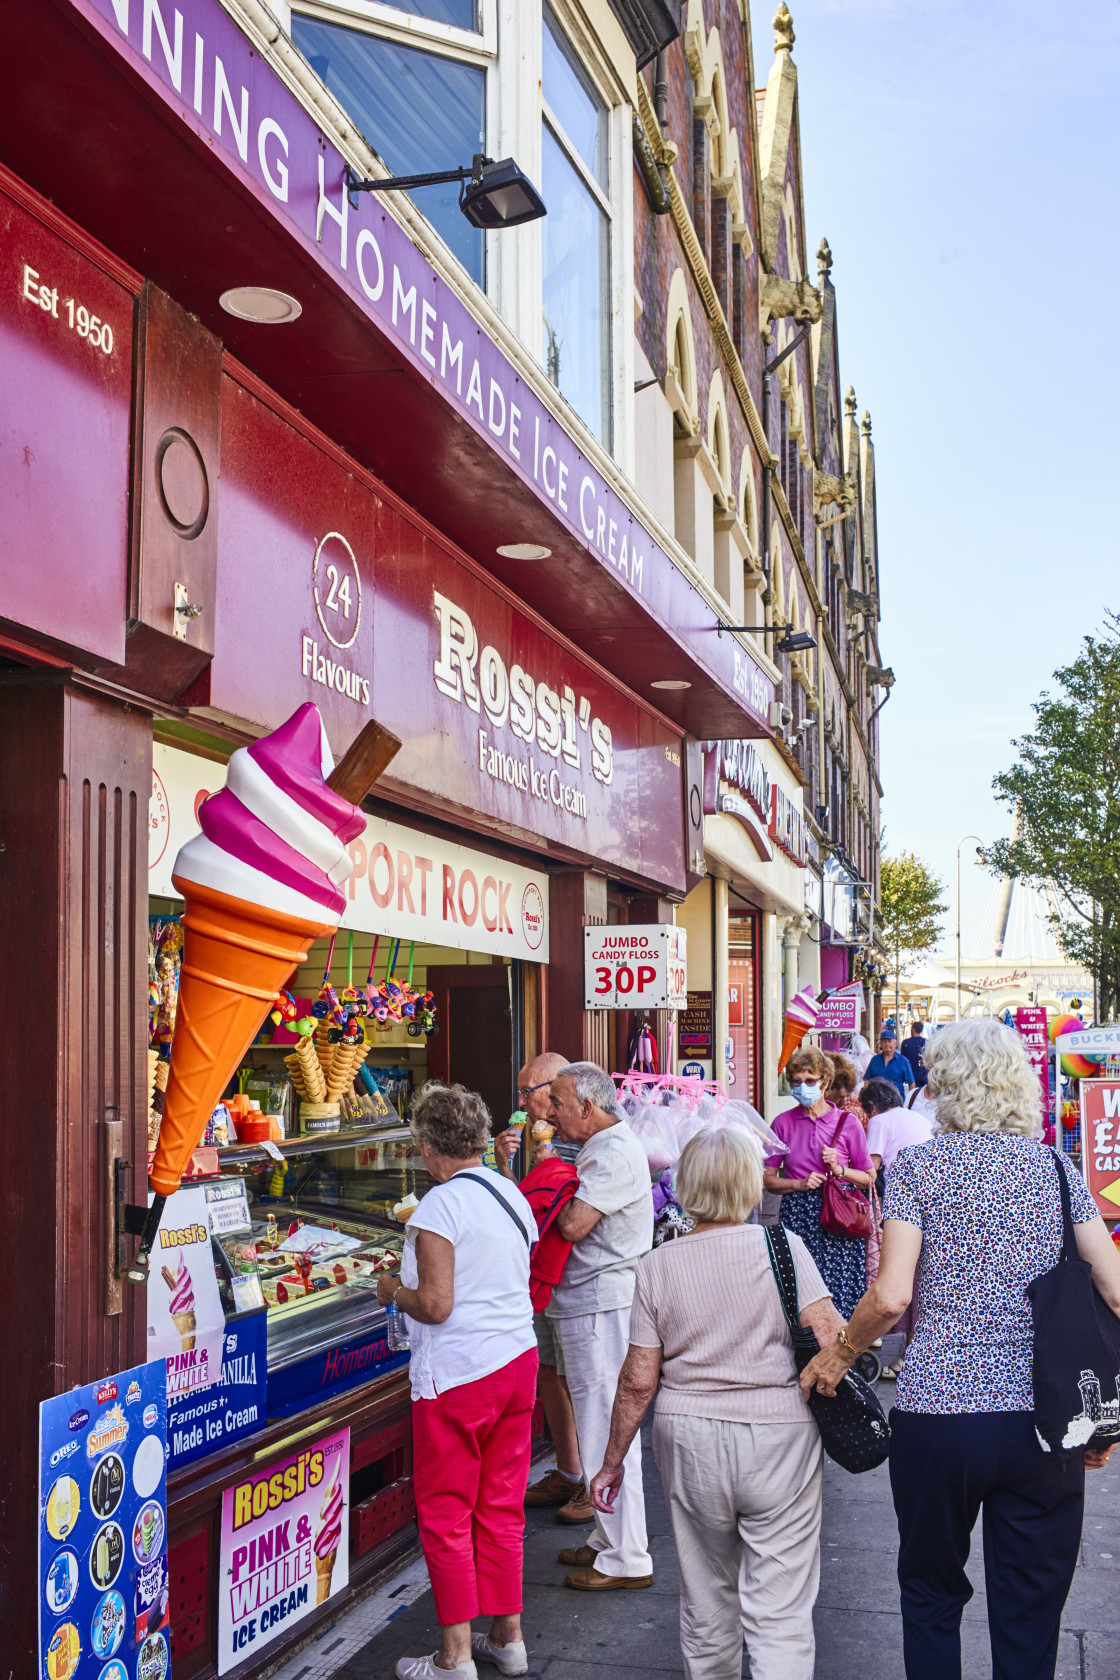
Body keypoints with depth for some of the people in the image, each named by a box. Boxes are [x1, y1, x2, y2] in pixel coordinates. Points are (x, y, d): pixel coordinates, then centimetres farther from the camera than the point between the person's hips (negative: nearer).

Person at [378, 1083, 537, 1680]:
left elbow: (436, 1306, -21)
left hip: (456, 1377, -8)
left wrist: (393, 1291, -2)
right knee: (501, 1507, 17)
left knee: (445, 1516, 5)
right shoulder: (512, 1194, 7)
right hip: (517, 1361, 8)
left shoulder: (440, 1206, -17)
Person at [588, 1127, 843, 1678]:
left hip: (688, 1441, 2)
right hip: (780, 1434, -2)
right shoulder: (781, 1245, -7)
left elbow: (639, 1379, -1)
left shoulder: (658, 1265, -2)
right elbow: (829, 1335, -13)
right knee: (779, 1608, 3)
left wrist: (613, 1461, 9)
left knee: (707, 1593, 19)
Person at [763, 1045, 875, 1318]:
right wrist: (800, 1184, -8)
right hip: (797, 1218, 0)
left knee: (841, 1296, -6)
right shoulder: (783, 1122, 6)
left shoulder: (847, 1122, 4)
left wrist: (839, 1169, -7)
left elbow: (869, 1178, 9)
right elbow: (768, 1179, 7)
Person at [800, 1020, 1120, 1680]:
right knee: (1030, 1621, 12)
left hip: (939, 1414, -2)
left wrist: (840, 1354, 4)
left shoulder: (917, 1165, -3)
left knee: (932, 1596, 18)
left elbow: (890, 1296, -14)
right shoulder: (1056, 1168, 5)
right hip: (1044, 1421, 2)